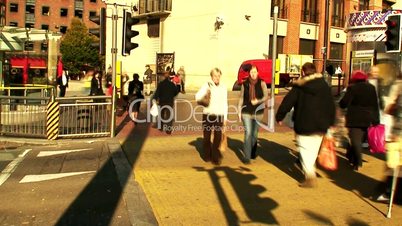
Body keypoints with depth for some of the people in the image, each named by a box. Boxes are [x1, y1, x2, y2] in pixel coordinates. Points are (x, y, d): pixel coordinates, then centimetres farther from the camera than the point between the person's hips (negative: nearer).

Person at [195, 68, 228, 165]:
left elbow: (225, 103, 14)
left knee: (218, 137, -4)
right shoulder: (207, 85, -2)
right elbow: (197, 97, -14)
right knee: (207, 136, 8)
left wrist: (225, 116, 11)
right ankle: (207, 155, 24)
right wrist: (206, 91, -32)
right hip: (208, 114, -1)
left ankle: (215, 157, 3)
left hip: (219, 115, 2)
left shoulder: (223, 87, 8)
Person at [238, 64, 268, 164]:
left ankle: (253, 153, 31)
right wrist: (239, 111, 5)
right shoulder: (245, 84, 2)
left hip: (258, 112, 0)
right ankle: (247, 157, -8)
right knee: (248, 133, -9)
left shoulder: (262, 83, -3)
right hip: (246, 112, 0)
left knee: (255, 134, 12)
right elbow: (241, 98, 7)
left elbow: (266, 96, -7)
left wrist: (258, 101, -25)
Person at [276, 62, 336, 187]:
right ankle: (310, 171, 29)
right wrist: (330, 122, 17)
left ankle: (310, 176, -12)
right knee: (313, 150, 17)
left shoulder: (299, 87, -7)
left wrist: (279, 116, 2)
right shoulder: (324, 85, 7)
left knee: (305, 151, -1)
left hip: (304, 125, -4)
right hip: (320, 126, 5)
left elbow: (287, 102, -8)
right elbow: (331, 105, 10)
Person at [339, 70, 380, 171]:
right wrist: (375, 120, 9)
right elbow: (375, 105, 6)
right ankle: (351, 158, 30)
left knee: (356, 140, -2)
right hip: (367, 119, 5)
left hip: (355, 119, -5)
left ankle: (358, 163, -7)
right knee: (359, 139, 18)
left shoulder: (352, 88, -11)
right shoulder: (371, 88, 6)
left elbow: (343, 103, -15)